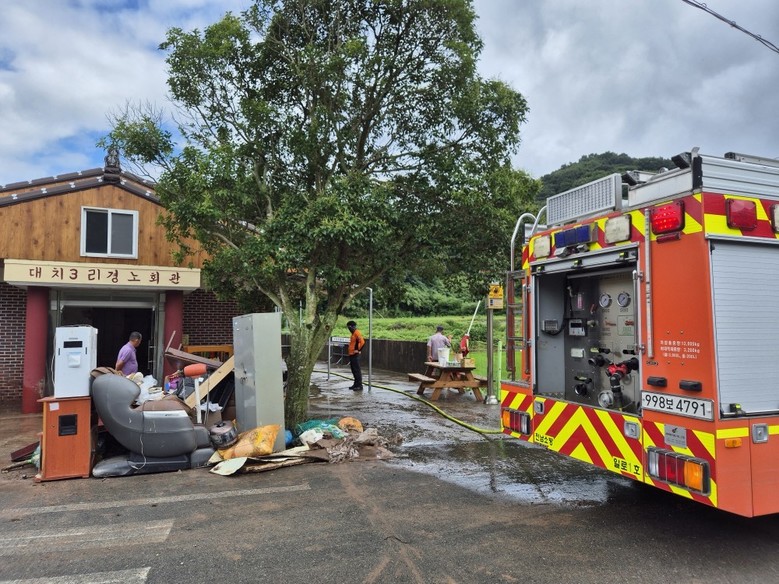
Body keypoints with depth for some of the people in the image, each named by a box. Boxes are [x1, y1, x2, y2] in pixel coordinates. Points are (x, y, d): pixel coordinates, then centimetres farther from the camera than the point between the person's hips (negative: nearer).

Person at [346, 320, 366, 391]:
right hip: (351, 355, 10)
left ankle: (359, 386, -4)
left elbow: (362, 342, -27)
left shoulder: (357, 333, -15)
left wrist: (358, 350, -18)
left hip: (355, 355, -10)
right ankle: (356, 384, 22)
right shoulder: (353, 333, 16)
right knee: (354, 370, 14)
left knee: (357, 370, -7)